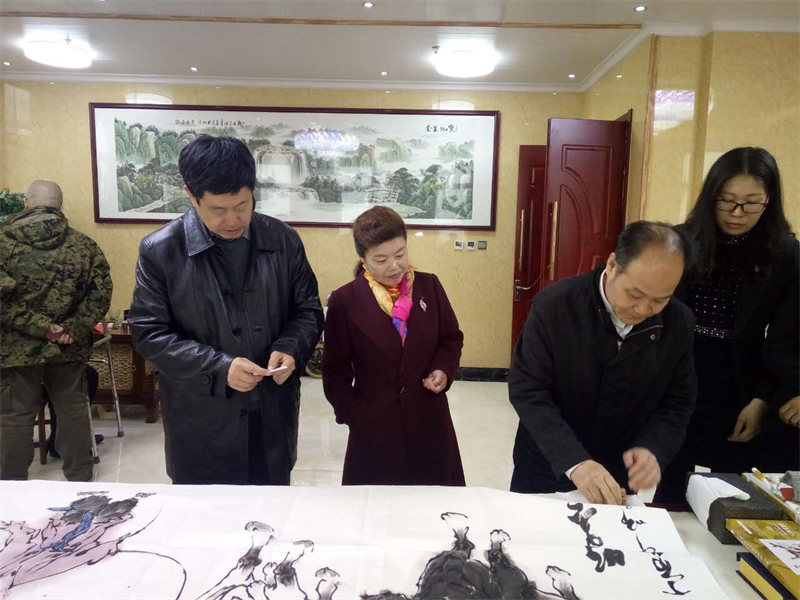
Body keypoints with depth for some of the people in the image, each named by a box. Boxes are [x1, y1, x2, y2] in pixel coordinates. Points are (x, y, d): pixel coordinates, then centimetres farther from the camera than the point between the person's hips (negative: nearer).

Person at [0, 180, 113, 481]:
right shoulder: (83, 244, 1)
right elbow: (102, 290, -6)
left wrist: (38, 326, -14)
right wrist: (75, 329, -9)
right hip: (68, 348, 2)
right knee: (73, 411, 14)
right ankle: (80, 480, 26)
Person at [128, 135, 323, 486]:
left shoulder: (283, 240, -2)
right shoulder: (160, 251, -8)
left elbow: (308, 309, 6)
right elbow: (149, 333, -7)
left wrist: (290, 349, -15)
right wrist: (218, 367, -19)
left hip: (274, 415, 3)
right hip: (201, 424, -2)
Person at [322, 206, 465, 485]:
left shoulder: (429, 285, -1)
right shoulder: (344, 301, -9)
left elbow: (452, 337, 10)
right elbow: (335, 369, -2)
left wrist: (444, 370, -8)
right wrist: (354, 415, -8)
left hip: (428, 418, 2)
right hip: (374, 424, -2)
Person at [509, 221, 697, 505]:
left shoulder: (678, 323, -10)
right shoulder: (555, 303, -21)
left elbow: (678, 401, -2)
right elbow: (527, 389, -22)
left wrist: (653, 448, -21)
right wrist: (573, 461, -32)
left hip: (620, 475, 3)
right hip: (548, 467, -2)